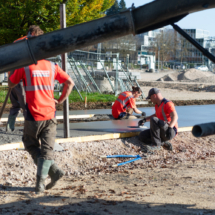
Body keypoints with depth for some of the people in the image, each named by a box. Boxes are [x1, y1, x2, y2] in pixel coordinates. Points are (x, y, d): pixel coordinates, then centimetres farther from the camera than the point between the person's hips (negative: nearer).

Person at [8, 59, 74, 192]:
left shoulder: (24, 66, -5)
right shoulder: (52, 66, 5)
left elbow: (11, 84, 7)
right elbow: (70, 83, 4)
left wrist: (12, 70, 23)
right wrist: (60, 101, 11)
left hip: (33, 115, -3)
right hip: (50, 114, 3)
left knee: (31, 145, 15)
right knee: (47, 150, 6)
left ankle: (54, 170, 1)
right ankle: (40, 183, -2)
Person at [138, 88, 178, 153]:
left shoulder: (168, 104, -14)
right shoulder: (157, 105, 15)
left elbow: (175, 116, -32)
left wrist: (170, 127, -49)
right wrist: (145, 120, 33)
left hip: (171, 131, -9)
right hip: (162, 132, 9)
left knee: (153, 120, -30)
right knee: (141, 136, -4)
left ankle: (156, 144, -21)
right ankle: (163, 143, -8)